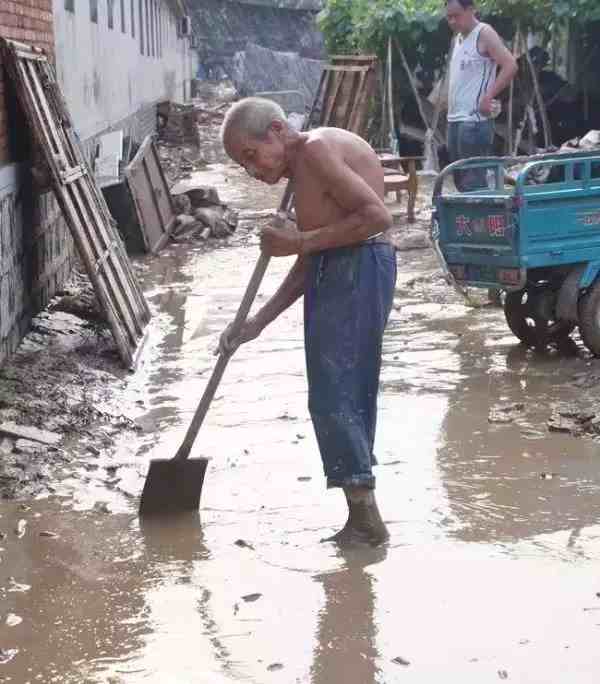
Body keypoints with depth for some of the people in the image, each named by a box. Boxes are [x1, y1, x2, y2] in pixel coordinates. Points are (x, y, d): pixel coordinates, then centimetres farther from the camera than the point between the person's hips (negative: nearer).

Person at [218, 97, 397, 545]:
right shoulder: (302, 169, 21)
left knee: (333, 398, -9)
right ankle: (362, 522, 16)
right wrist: (256, 324, 17)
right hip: (334, 273, 10)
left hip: (358, 269, -10)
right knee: (348, 398, 11)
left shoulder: (316, 148, -9)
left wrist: (302, 242, -13)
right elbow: (307, 267, 21)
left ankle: (366, 518, -6)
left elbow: (377, 216, -19)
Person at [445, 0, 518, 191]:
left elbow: (510, 65, -16)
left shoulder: (484, 34, -7)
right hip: (455, 119, 9)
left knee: (473, 182, -11)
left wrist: (488, 97, -18)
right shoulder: (459, 38, 18)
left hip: (474, 120, -9)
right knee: (460, 180, 12)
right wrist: (450, 105, 12)